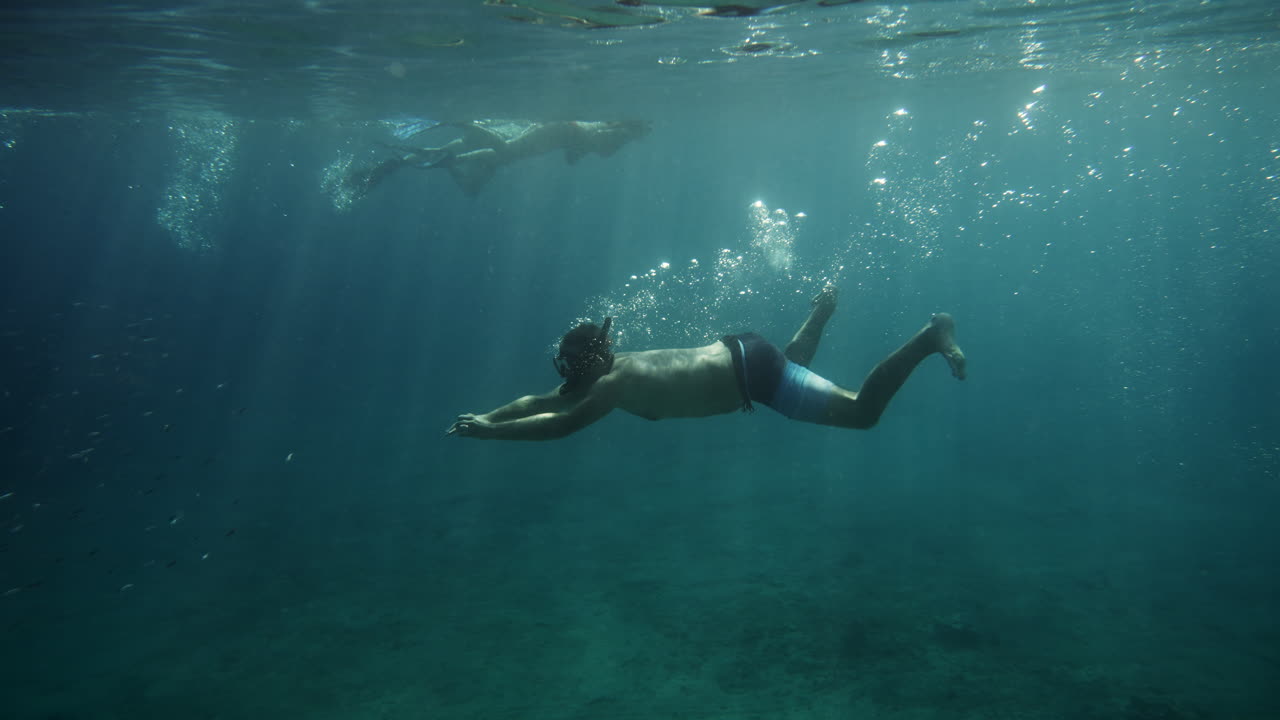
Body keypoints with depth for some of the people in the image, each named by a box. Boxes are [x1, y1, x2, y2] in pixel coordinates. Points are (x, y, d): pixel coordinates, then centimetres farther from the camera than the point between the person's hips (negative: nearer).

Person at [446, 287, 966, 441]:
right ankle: (822, 309, 41)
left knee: (860, 413, -4)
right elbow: (541, 401, 12)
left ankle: (931, 336, 0)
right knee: (792, 365, 42)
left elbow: (562, 424, -27)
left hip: (752, 371, -9)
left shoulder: (617, 381, -20)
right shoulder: (614, 369, 5)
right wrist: (487, 416, 5)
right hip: (738, 353, 9)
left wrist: (490, 431, -17)